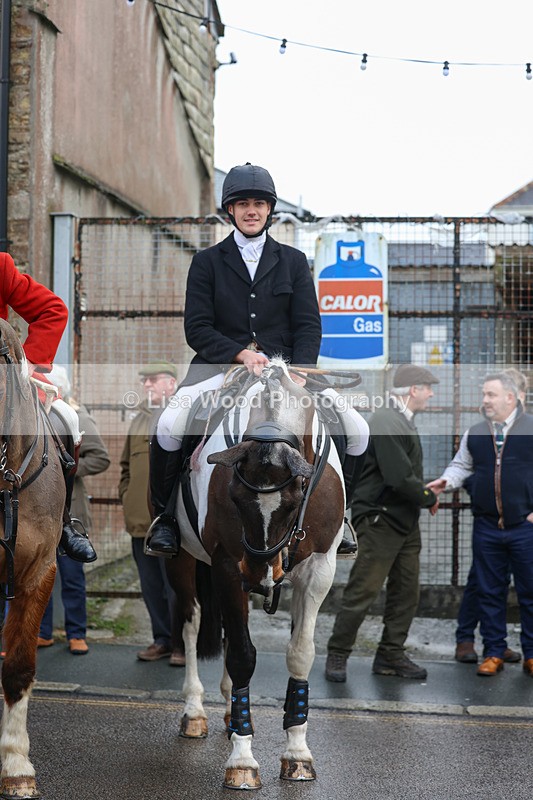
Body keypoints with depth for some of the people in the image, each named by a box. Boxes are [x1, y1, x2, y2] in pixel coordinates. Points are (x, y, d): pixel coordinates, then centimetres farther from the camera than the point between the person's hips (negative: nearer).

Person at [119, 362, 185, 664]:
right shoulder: (139, 421, 18)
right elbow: (126, 465, 26)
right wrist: (126, 497, 14)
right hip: (141, 522, 7)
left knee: (177, 587, -2)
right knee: (151, 587, 11)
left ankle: (182, 644, 7)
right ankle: (162, 640, 21)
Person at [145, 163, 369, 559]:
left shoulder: (293, 261, 14)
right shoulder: (207, 262, 9)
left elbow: (308, 326, 7)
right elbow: (197, 329, 1)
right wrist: (241, 354, -16)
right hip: (220, 365, -2)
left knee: (357, 430, -12)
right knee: (170, 424, -29)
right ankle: (165, 517, -6)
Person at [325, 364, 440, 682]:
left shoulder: (404, 422, 15)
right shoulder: (387, 422, -18)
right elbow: (399, 479, -24)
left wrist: (425, 492, 2)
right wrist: (431, 499, -10)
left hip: (405, 522, 10)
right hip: (380, 521, -10)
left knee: (406, 592, 11)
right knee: (363, 591, -5)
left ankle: (391, 654, 20)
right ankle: (337, 655, 6)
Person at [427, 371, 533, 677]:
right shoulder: (475, 433, 11)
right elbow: (462, 465, 19)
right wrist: (446, 481, -1)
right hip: (487, 527, 4)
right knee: (490, 592, 8)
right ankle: (494, 653, 17)